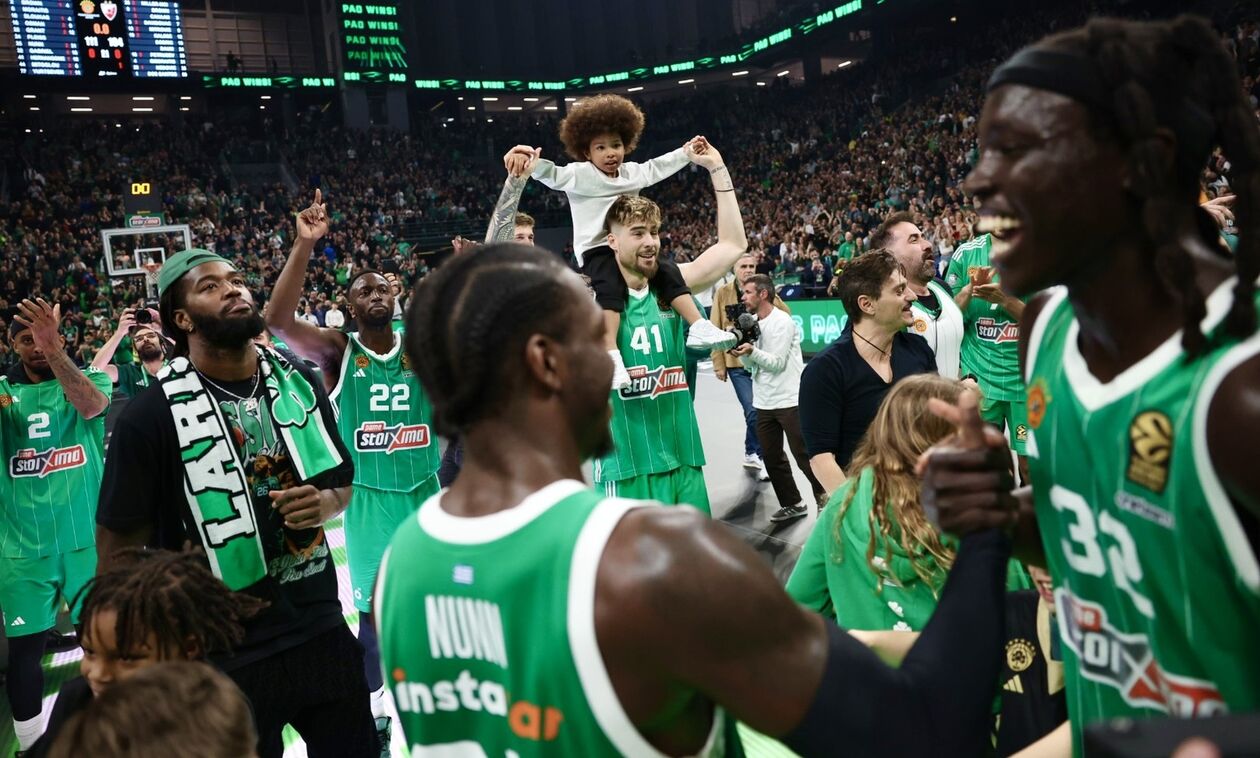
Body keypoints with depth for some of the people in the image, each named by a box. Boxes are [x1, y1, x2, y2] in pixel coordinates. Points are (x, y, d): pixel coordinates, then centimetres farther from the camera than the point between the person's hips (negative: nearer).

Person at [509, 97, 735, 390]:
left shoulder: (631, 172, 13)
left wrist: (685, 152, 34)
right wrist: (533, 162, -40)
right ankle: (610, 355, -42)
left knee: (667, 271, -3)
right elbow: (552, 175, -19)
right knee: (609, 288, -31)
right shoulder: (580, 174, -6)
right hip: (597, 251, -7)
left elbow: (657, 168, 28)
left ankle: (698, 327, 0)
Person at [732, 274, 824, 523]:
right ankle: (791, 504, 21)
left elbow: (778, 363, -15)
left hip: (789, 400, -7)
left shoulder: (782, 322, -12)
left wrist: (751, 351, -25)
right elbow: (751, 364, 11)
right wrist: (741, 351, -7)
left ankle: (825, 498, 17)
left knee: (804, 455, 0)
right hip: (764, 402, 7)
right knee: (773, 458, 10)